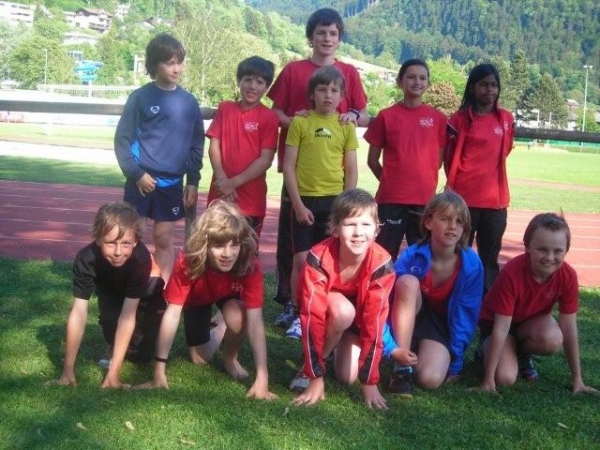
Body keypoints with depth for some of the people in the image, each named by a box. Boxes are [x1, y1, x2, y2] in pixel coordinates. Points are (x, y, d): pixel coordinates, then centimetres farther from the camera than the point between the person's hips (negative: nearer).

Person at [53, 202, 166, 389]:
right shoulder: (86, 259, -38)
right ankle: (115, 349, 1)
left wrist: (113, 373, -43)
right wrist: (68, 370, -36)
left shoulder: (141, 258, -42)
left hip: (145, 293, -1)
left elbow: (127, 316, -42)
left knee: (141, 354, -13)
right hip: (111, 289, 2)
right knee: (110, 314, -31)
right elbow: (78, 313, -36)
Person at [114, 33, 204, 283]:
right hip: (142, 180, -2)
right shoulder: (140, 97, -5)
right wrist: (136, 173, -12)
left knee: (164, 239, 9)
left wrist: (193, 181, 3)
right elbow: (122, 139, -4)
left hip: (172, 183, 2)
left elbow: (197, 144, 8)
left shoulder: (189, 102, 4)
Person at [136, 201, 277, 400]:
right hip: (197, 298, 1)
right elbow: (172, 314, -40)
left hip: (230, 295, 0)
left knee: (236, 317, -34)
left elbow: (255, 321, -42)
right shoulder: (187, 262, -41)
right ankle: (219, 332, 32)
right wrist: (159, 371, -42)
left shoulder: (250, 265, -40)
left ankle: (230, 358, -2)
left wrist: (262, 378, -48)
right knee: (200, 360, -1)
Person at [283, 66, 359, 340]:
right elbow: (289, 166, -3)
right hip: (305, 200, -1)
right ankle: (299, 316, 13)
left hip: (334, 201, 1)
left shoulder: (346, 127, 4)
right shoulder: (300, 122, -1)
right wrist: (298, 204, -9)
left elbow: (351, 170, 6)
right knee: (302, 259, 1)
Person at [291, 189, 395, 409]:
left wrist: (369, 382, -26)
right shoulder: (319, 258, -36)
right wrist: (316, 378, -34)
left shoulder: (381, 264, -32)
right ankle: (310, 368, -11)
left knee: (348, 377, -13)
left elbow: (374, 322, -28)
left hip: (359, 317, 2)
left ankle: (340, 347, 21)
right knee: (342, 311, -36)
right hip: (329, 313, -2)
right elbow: (313, 317, -35)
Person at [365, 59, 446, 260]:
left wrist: (425, 182, 6)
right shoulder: (386, 116, 0)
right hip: (391, 198, -2)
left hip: (425, 198, 2)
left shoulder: (438, 118, 4)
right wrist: (390, 181, 4)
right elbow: (372, 160, 4)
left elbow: (439, 159, 11)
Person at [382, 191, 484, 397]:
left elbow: (466, 315, -12)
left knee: (430, 379, -30)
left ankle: (442, 357, 8)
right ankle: (402, 366, -25)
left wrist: (455, 361, -12)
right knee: (408, 282, -34)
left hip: (441, 325, -1)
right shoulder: (412, 257, -22)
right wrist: (392, 347, -32)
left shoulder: (471, 264, -19)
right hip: (407, 317, 1)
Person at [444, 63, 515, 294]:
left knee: (490, 257, 8)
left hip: (496, 200, 3)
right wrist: (453, 188, 7)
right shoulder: (460, 119, -4)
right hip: (464, 199, -3)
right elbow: (451, 158, 2)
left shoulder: (506, 119, 6)